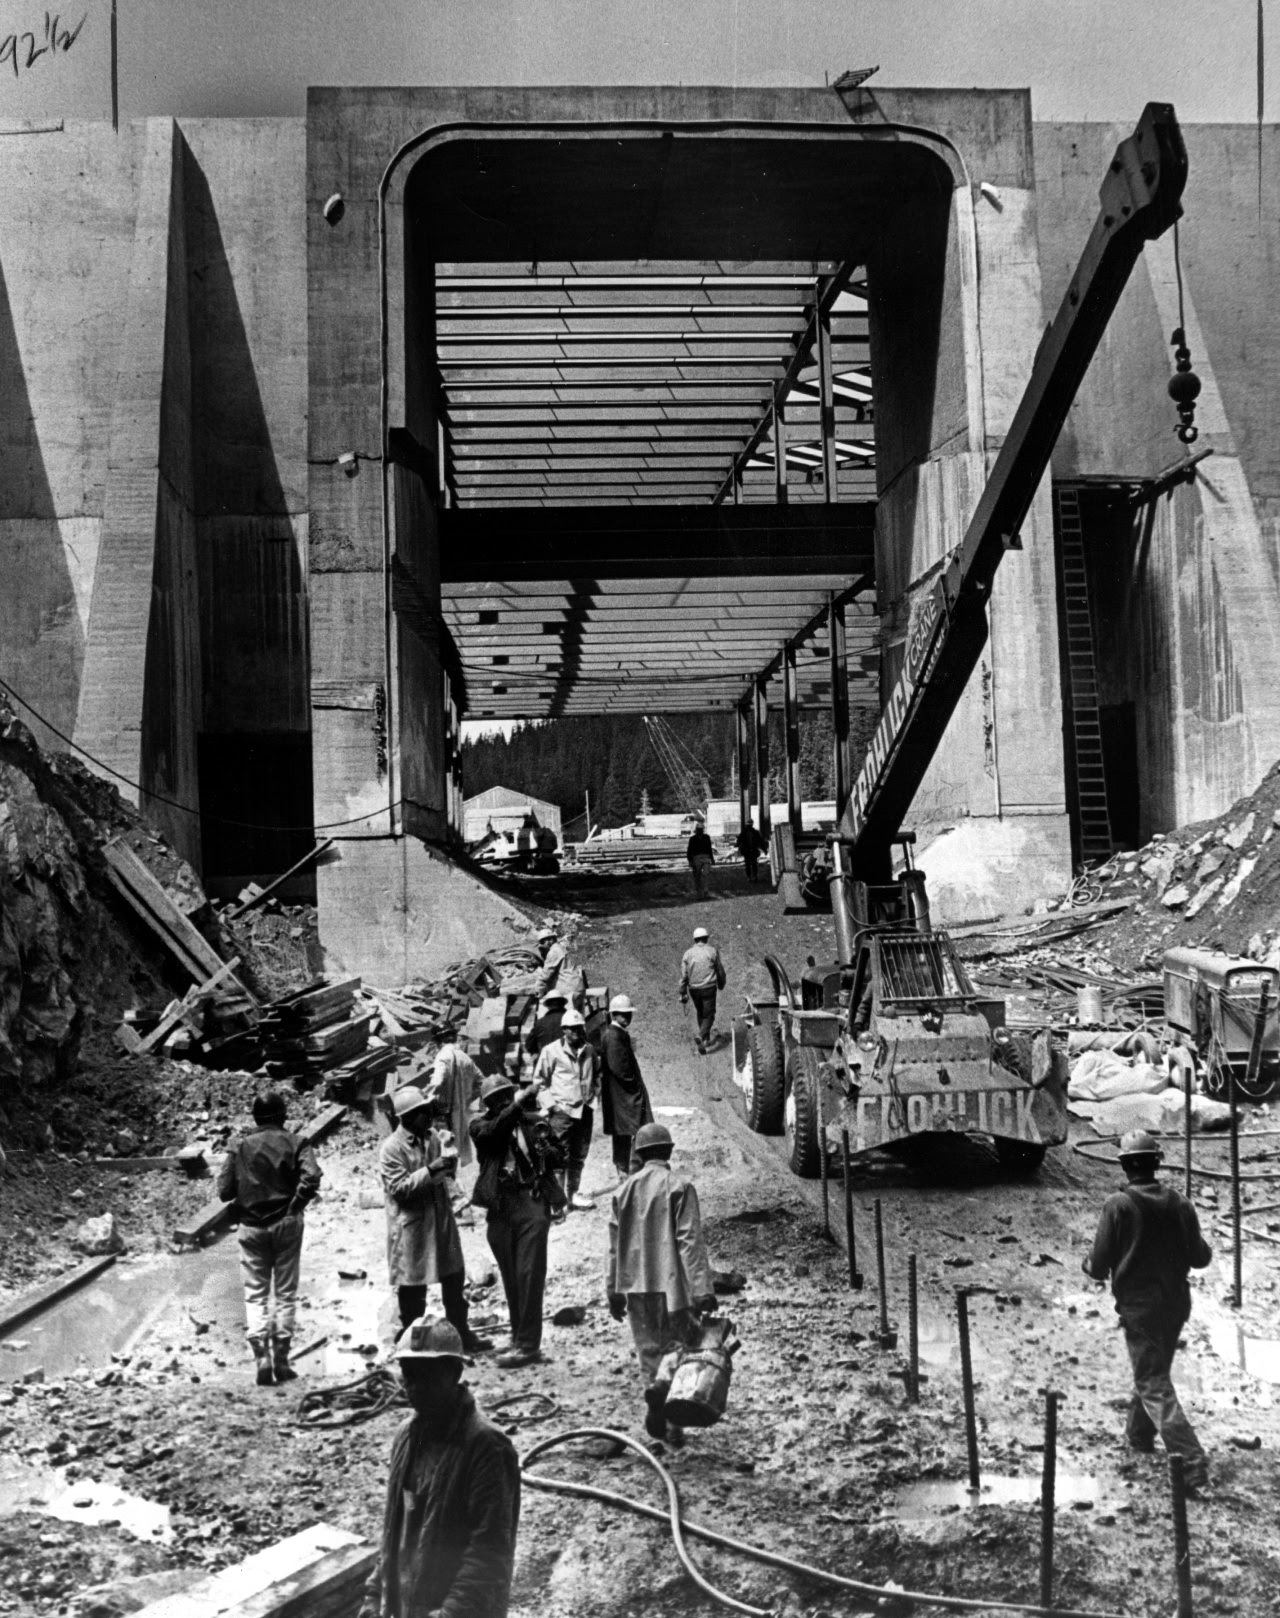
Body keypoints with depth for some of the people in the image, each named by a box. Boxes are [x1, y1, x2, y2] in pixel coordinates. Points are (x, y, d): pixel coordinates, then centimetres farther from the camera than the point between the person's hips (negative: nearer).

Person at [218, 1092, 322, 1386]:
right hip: (286, 1224, -1)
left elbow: (224, 1190, -3)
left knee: (255, 1294, 7)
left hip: (251, 1226, 1)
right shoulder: (294, 1144, -3)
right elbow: (311, 1177, -20)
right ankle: (281, 1360, 8)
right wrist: (296, 1203, -7)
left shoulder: (241, 1147, 1)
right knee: (285, 1293, 8)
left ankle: (261, 1355, -9)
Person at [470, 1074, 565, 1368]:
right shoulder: (481, 1125, 6)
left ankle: (529, 1344, -5)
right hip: (499, 1207, 2)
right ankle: (519, 1336, 23)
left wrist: (547, 1152, -9)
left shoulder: (534, 1121, 8)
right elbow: (493, 1132, -17)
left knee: (529, 1273, -8)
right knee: (510, 1276, 11)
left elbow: (555, 1156, 14)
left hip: (531, 1202, -2)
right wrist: (517, 1105, -25)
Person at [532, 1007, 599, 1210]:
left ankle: (573, 1193, 23)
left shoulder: (590, 1051, 8)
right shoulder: (552, 1051, -6)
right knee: (561, 1157, -5)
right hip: (561, 1111, -5)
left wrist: (594, 1094, 11)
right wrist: (550, 1104, -8)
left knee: (579, 1156, 12)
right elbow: (539, 1081, -1)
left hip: (585, 1109, 5)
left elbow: (597, 1075, 24)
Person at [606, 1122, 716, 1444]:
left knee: (649, 1349, 12)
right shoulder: (679, 1187, -7)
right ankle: (674, 1422, -2)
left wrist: (615, 1291, 18)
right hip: (671, 1284, -3)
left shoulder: (625, 1191, 7)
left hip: (636, 1286, 4)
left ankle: (656, 1398, -11)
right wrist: (702, 1290, -13)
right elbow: (690, 1241, -13)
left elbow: (615, 1244, 10)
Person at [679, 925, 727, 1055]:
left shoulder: (688, 953, 1)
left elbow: (683, 975, 0)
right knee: (709, 1015, 2)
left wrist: (683, 993, 5)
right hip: (709, 987, -3)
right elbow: (720, 970, 3)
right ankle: (701, 1037, -21)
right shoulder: (712, 950, -4)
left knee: (700, 1013, 23)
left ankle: (706, 1039, 31)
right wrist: (721, 983, 22)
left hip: (693, 989, 3)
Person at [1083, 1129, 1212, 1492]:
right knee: (1155, 1371, 25)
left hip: (1138, 1307, -5)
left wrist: (1090, 1265, 10)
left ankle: (1191, 1463, -13)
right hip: (1175, 1304, 5)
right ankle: (1140, 1436, 42)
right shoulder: (1179, 1203, -3)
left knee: (1154, 1385, -2)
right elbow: (1200, 1257, 4)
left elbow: (1098, 1267, -12)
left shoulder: (1118, 1206, -16)